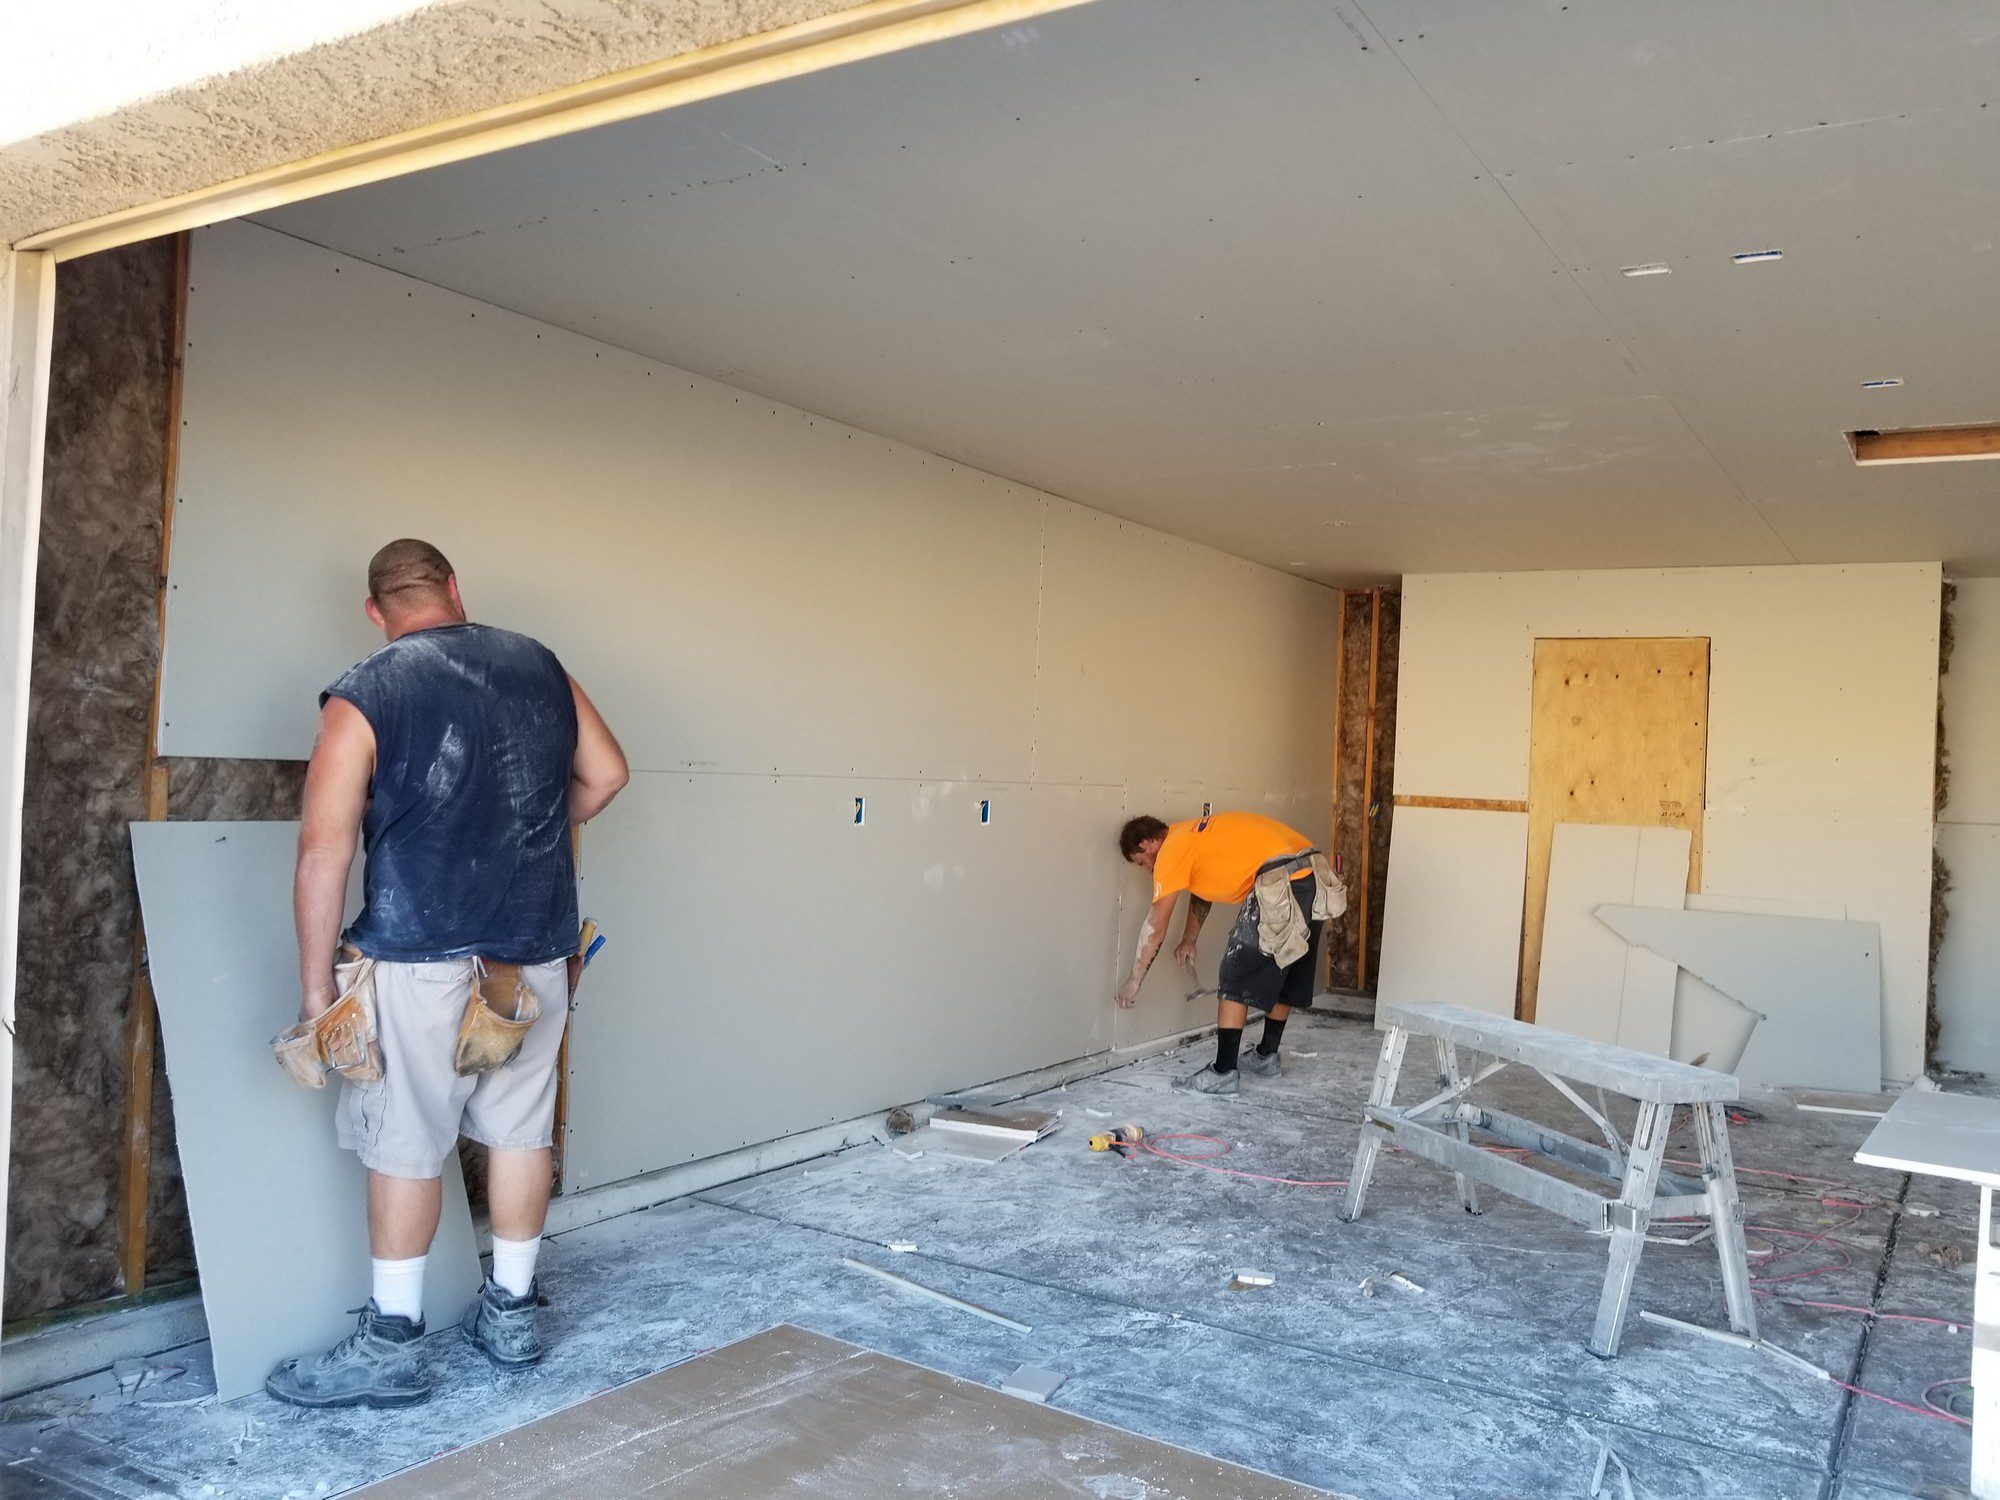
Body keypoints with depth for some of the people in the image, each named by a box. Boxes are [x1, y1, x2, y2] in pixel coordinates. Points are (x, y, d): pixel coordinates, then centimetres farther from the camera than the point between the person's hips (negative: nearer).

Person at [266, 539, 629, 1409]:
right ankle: (511, 1315, 26)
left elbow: (324, 849, -11)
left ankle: (391, 1345, 16)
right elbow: (605, 774, 11)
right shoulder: (540, 667, 5)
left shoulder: (362, 699, -8)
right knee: (521, 1127, 13)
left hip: (422, 955, -4)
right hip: (538, 950, 5)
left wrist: (317, 983, -4)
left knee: (406, 1144, 6)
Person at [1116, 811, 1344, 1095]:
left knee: (1235, 978, 0)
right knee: (1285, 975, 22)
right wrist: (1189, 941, 51)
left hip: (1282, 883, -10)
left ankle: (1223, 1072, 1)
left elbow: (1156, 926, 3)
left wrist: (1135, 980, 12)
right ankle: (1267, 1056, 35)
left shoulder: (1172, 850, 1)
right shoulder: (1194, 835, 27)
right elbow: (1200, 893, 42)